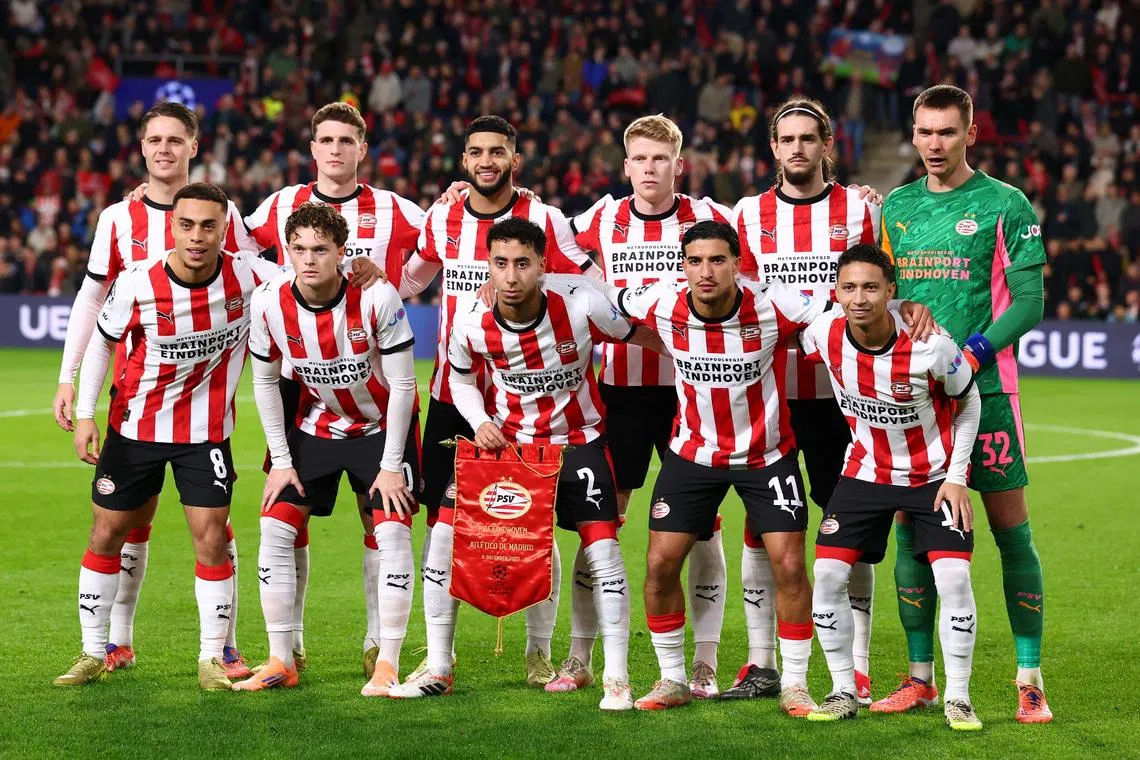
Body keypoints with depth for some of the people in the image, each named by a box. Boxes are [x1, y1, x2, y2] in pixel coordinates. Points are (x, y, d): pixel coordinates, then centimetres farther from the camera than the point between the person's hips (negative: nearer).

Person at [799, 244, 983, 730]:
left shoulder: (930, 346, -26)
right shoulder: (824, 335, -18)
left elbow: (969, 403, -8)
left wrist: (956, 476, -10)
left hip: (934, 475, -3)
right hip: (866, 471, 3)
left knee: (954, 576, -16)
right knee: (828, 573, -7)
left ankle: (958, 697, -1)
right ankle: (844, 692, 7)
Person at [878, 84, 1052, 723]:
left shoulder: (1005, 205, -1)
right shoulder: (897, 207, 13)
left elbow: (1028, 301, -6)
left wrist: (970, 355, -18)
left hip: (985, 388, -4)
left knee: (1010, 528, -3)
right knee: (911, 529, 5)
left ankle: (1030, 682, 2)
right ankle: (921, 677, 14)